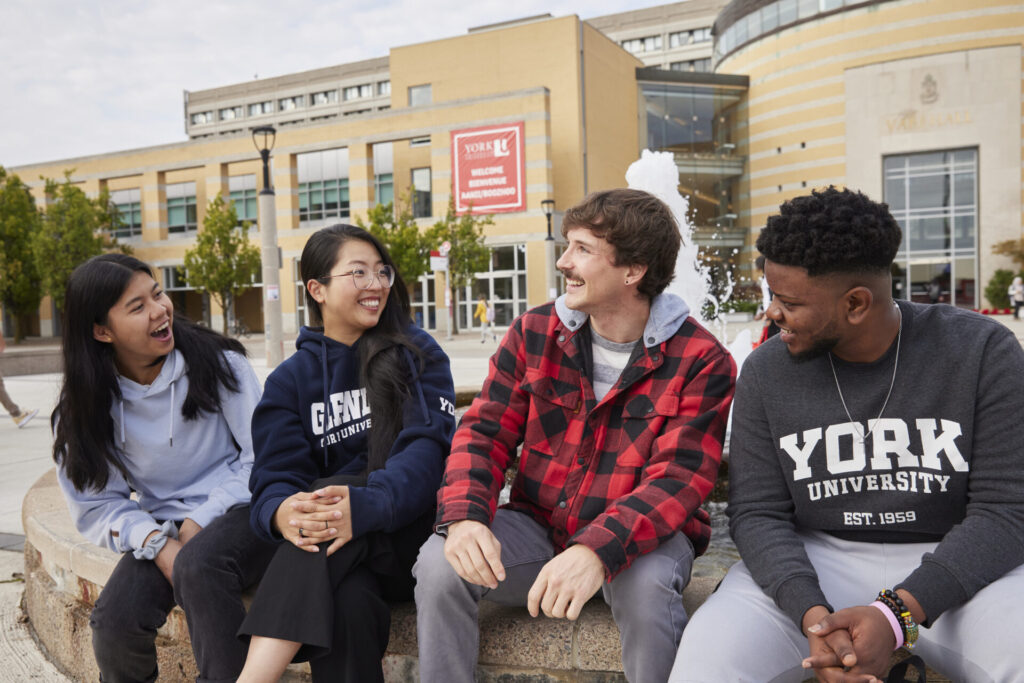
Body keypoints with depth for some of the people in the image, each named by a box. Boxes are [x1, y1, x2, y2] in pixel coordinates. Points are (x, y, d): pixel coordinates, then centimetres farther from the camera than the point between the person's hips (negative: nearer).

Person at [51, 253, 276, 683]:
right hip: (162, 526, 3)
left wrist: (200, 522, -13)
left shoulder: (217, 363, -6)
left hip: (236, 509, -3)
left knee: (198, 565, -34)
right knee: (114, 619, -22)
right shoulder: (86, 406, 1)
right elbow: (97, 503, 2)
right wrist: (158, 544, -16)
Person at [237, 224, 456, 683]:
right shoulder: (289, 380, 10)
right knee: (348, 605, -35)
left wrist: (368, 505, -33)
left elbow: (427, 447, -12)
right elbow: (275, 476, -2)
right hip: (347, 558, 1)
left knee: (329, 494, -32)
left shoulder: (417, 354, 4)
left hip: (410, 530, -1)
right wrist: (281, 513, -29)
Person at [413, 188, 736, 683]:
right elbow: (485, 430, -3)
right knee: (440, 562, -22)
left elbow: (679, 478, -20)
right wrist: (463, 516, -24)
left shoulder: (701, 361, -12)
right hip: (537, 525, 3)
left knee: (645, 583, -36)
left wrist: (598, 550, -38)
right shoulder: (534, 333, 0)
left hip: (640, 534, -2)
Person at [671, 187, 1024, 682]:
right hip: (814, 563, 1)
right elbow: (757, 512, -3)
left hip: (955, 566, 0)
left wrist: (897, 613, -21)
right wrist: (812, 614, -21)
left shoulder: (983, 352, -6)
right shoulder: (765, 372, -3)